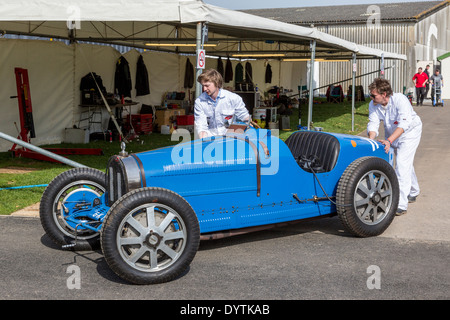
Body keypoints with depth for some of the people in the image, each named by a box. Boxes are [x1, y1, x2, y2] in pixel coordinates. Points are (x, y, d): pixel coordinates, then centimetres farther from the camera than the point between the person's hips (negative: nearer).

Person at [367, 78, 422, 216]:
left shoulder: (400, 100, -33)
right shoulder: (373, 105, -16)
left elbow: (404, 124, -41)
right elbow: (373, 123, -20)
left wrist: (389, 140, -52)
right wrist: (371, 139, -40)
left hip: (410, 133, -6)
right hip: (391, 134, 6)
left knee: (402, 165, -19)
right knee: (406, 164, 22)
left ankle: (401, 205, -22)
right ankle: (413, 193, 45)